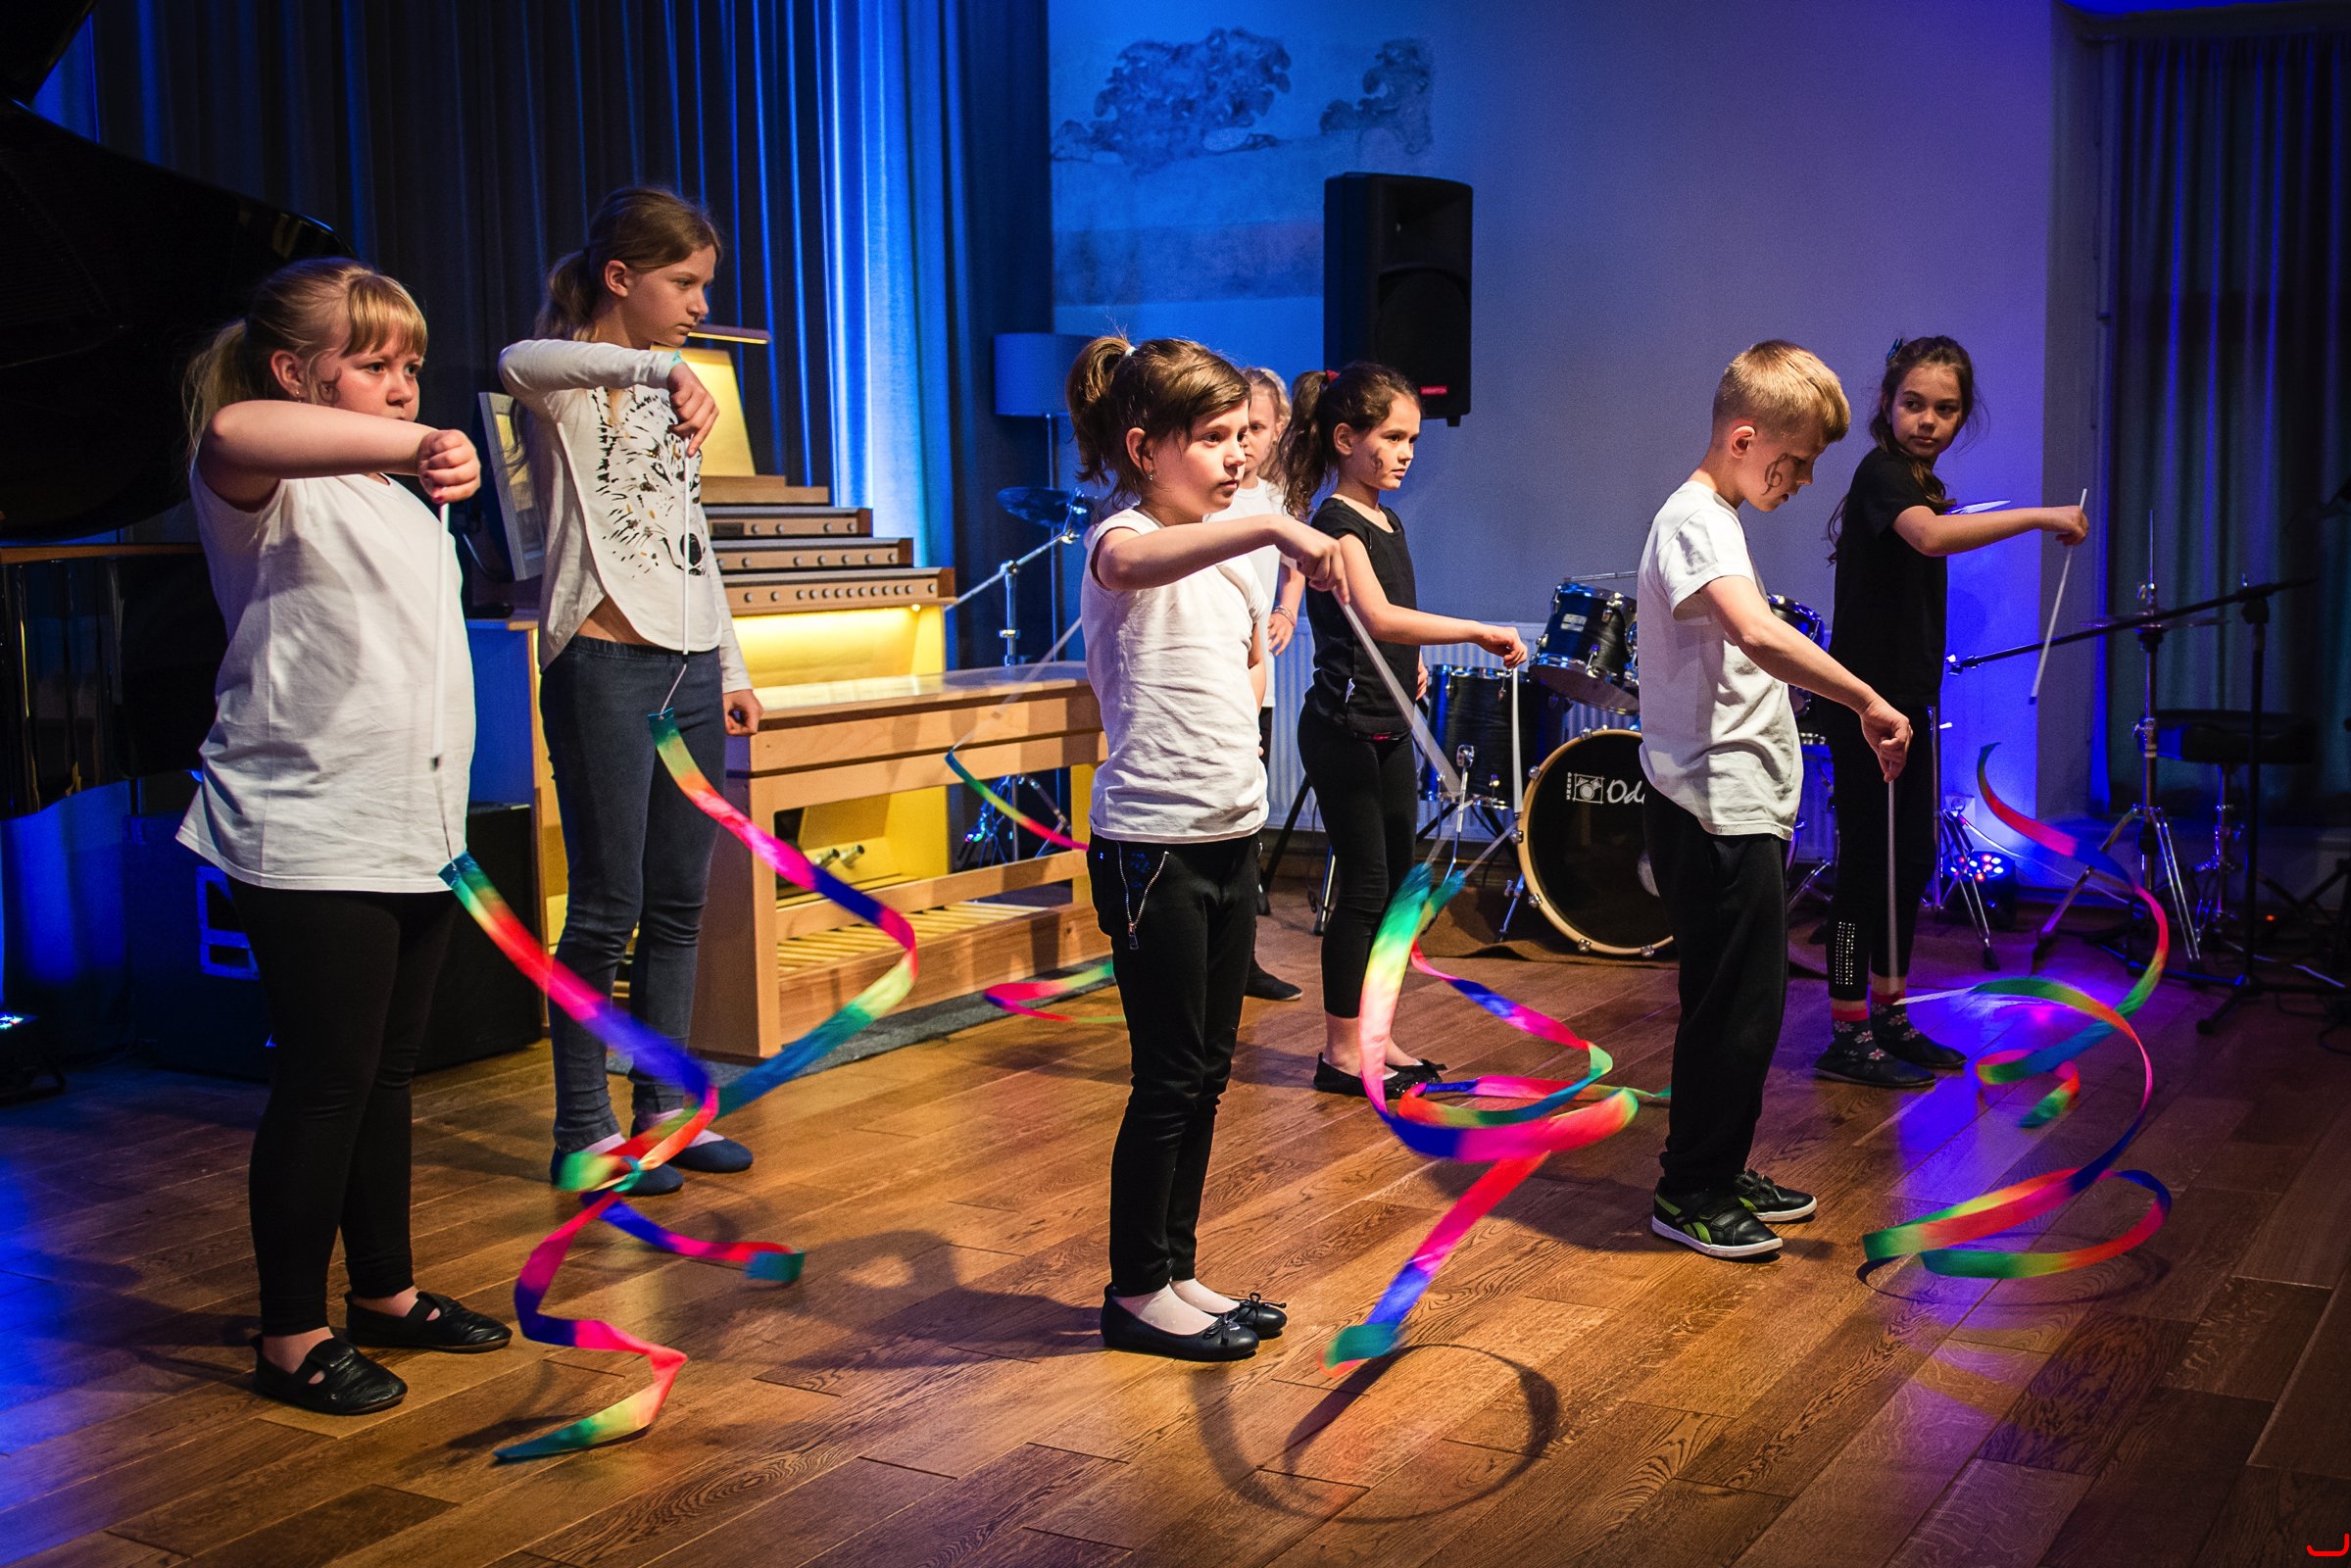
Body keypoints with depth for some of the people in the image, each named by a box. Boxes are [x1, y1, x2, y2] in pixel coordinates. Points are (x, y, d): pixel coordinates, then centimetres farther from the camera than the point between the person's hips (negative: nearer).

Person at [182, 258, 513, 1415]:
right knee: (324, 1081, -5)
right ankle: (291, 1336, 8)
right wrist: (408, 443, -46)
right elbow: (231, 434, -35)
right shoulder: (276, 493, -9)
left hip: (416, 832, 8)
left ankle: (385, 1290, 28)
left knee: (388, 1069, 15)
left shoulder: (406, 507, 20)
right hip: (308, 838, -8)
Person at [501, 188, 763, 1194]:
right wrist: (657, 366, -47)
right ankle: (584, 1130, 8)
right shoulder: (568, 382, -5)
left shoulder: (665, 390, 19)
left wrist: (731, 666, 19)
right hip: (607, 665, -7)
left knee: (678, 904, 11)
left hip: (690, 668, 8)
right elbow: (517, 365, -32)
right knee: (607, 907, -3)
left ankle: (665, 1107, 21)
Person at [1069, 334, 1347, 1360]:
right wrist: (1272, 529, -52)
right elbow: (1129, 564, -41)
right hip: (1152, 843, -8)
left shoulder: (1226, 551, 14)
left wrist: (1254, 654, 10)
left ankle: (1175, 1272, 26)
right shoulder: (1126, 538, -12)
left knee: (1205, 1072, 14)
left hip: (1230, 835, 8)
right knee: (1170, 1077, -1)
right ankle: (1136, 1292, 14)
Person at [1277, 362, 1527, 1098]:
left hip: (1390, 728, 9)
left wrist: (1413, 659, 10)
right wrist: (1479, 631, -34)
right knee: (1363, 884, -5)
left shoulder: (1388, 520, 13)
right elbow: (1378, 618, -32)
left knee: (1394, 881, 12)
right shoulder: (1336, 521, -16)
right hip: (1343, 728, -9)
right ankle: (1341, 1051, 6)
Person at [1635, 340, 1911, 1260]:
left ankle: (1720, 1174, 28)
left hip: (1740, 810, 10)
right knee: (1733, 1004, -3)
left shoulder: (1716, 519, 17)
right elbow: (1757, 636, -35)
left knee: (1745, 1000, 16)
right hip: (1714, 813, -10)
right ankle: (1688, 1192, 9)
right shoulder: (1694, 520, -16)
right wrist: (1868, 703, -31)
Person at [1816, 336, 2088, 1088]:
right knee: (1867, 863, -5)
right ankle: (1847, 1037, 2)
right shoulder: (1881, 473, -14)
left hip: (1908, 701, 9)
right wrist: (2041, 516, -31)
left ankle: (1890, 1017, 26)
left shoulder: (1928, 487, 14)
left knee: (1913, 862, 15)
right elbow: (1930, 536, -36)